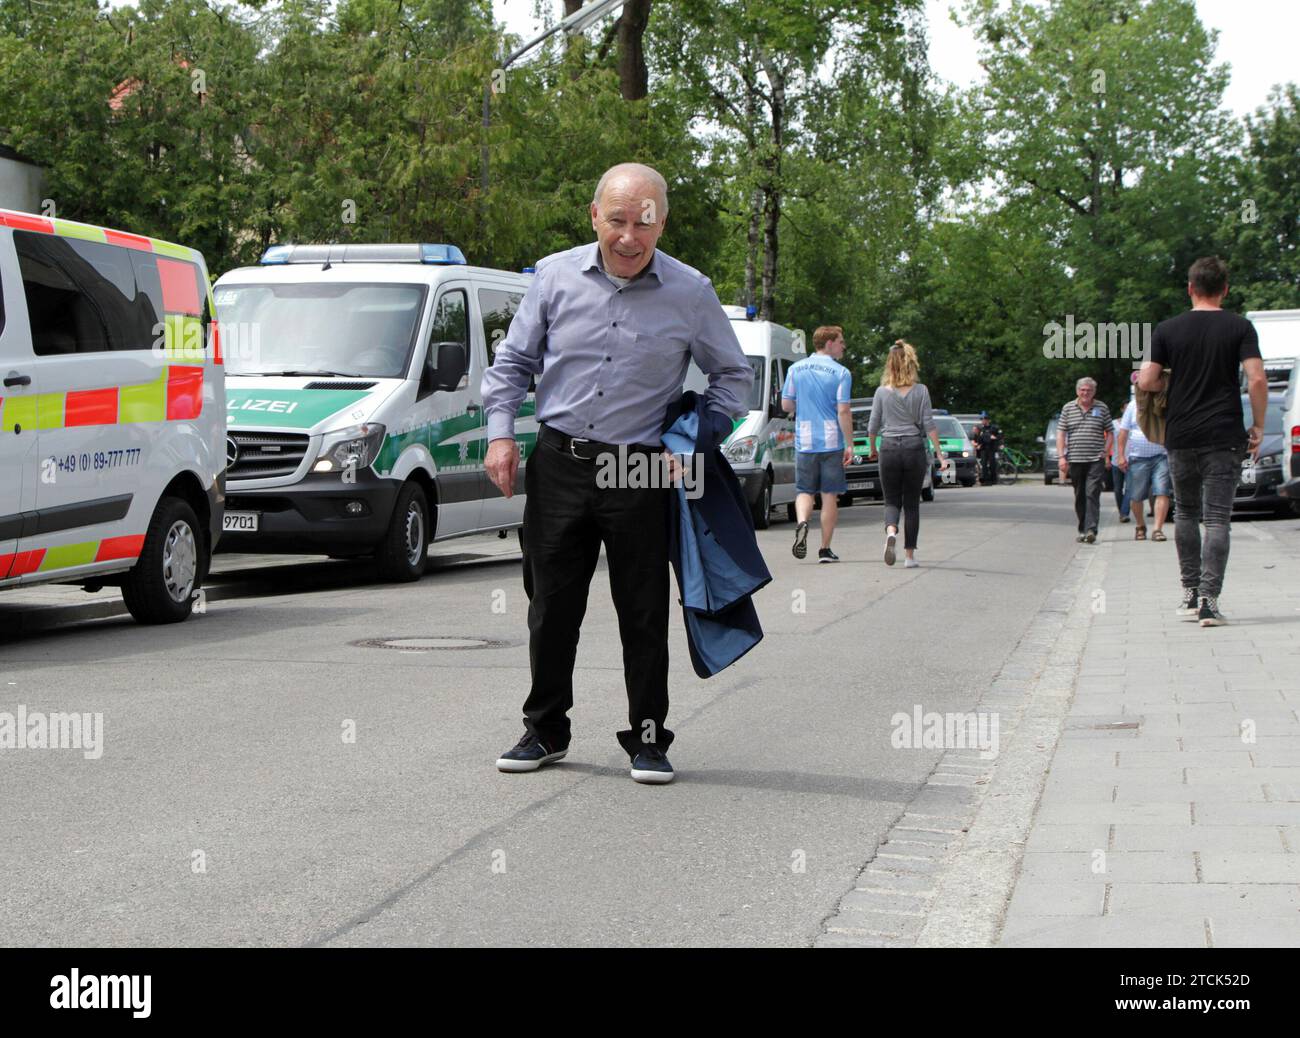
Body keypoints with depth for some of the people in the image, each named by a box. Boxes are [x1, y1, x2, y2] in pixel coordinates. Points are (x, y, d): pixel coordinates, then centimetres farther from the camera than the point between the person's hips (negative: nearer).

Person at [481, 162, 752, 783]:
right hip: (558, 465, 2)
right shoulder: (555, 277, 3)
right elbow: (513, 361, 12)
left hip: (641, 473, -2)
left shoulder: (690, 293, -1)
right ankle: (544, 731, 22)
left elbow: (732, 375, 11)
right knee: (551, 607, 8)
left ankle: (647, 739, 13)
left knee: (644, 613, 2)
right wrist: (501, 434, 1)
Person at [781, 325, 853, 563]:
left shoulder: (796, 369, 4)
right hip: (832, 442, -2)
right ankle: (825, 550, 7)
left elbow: (786, 405, 6)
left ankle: (802, 522, -20)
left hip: (804, 442, 2)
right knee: (829, 495, 6)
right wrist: (849, 445, -8)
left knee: (804, 491, 11)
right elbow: (843, 411, -12)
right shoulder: (841, 373, -7)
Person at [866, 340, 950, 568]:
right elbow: (929, 425, -6)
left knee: (892, 500, 8)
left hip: (889, 449, 0)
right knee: (912, 503, 9)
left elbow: (872, 427, 4)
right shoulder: (920, 391, -3)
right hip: (914, 448, 0)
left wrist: (873, 449, 21)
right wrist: (940, 455, -3)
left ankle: (891, 532, -24)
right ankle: (910, 555, 8)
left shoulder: (882, 392, 0)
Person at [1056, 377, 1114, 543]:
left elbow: (1110, 433, 10)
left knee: (1092, 494, -13)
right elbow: (1061, 433, 6)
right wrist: (1062, 456, -3)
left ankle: (1091, 530, -19)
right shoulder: (1068, 408, 8)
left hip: (1096, 459, -2)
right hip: (1075, 460, 2)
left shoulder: (1102, 408, 6)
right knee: (1079, 497, 8)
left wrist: (1106, 453, -2)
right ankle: (1082, 530, 17)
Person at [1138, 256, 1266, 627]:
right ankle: (1208, 599, -12)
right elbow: (1257, 380, -10)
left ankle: (1189, 593, 18)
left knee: (1186, 513, 17)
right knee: (1218, 518, -2)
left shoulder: (1167, 330, 2)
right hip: (1224, 438, -2)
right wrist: (1258, 426, 1)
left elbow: (1146, 381, -3)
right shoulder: (1240, 328, -2)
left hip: (1180, 437, 2)